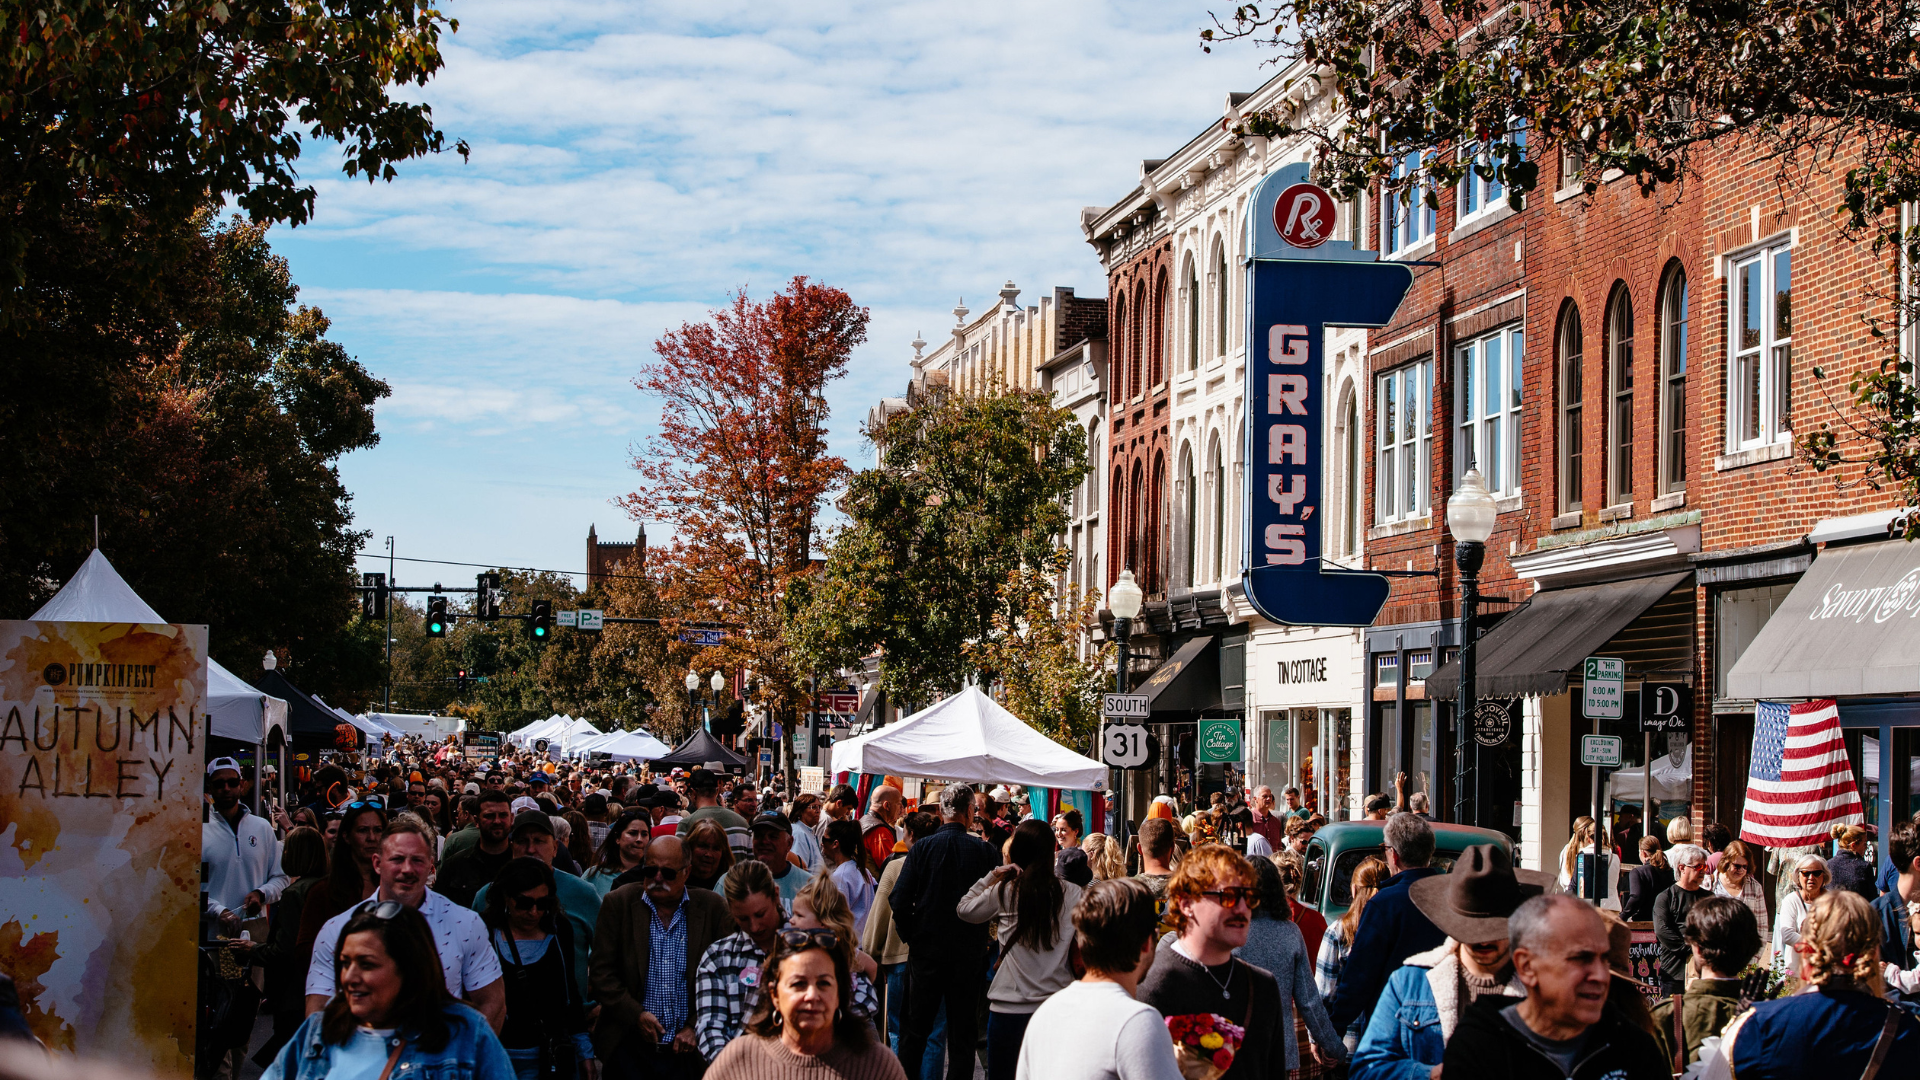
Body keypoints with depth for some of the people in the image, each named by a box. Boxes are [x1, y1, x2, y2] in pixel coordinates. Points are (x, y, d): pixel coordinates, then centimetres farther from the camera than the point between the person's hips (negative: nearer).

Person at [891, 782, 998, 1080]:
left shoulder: (922, 848, -7)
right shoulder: (984, 850, -7)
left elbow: (900, 900, -9)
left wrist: (910, 936, 6)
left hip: (926, 950, 0)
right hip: (970, 952, 0)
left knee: (916, 1025, 10)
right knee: (962, 1030, 8)